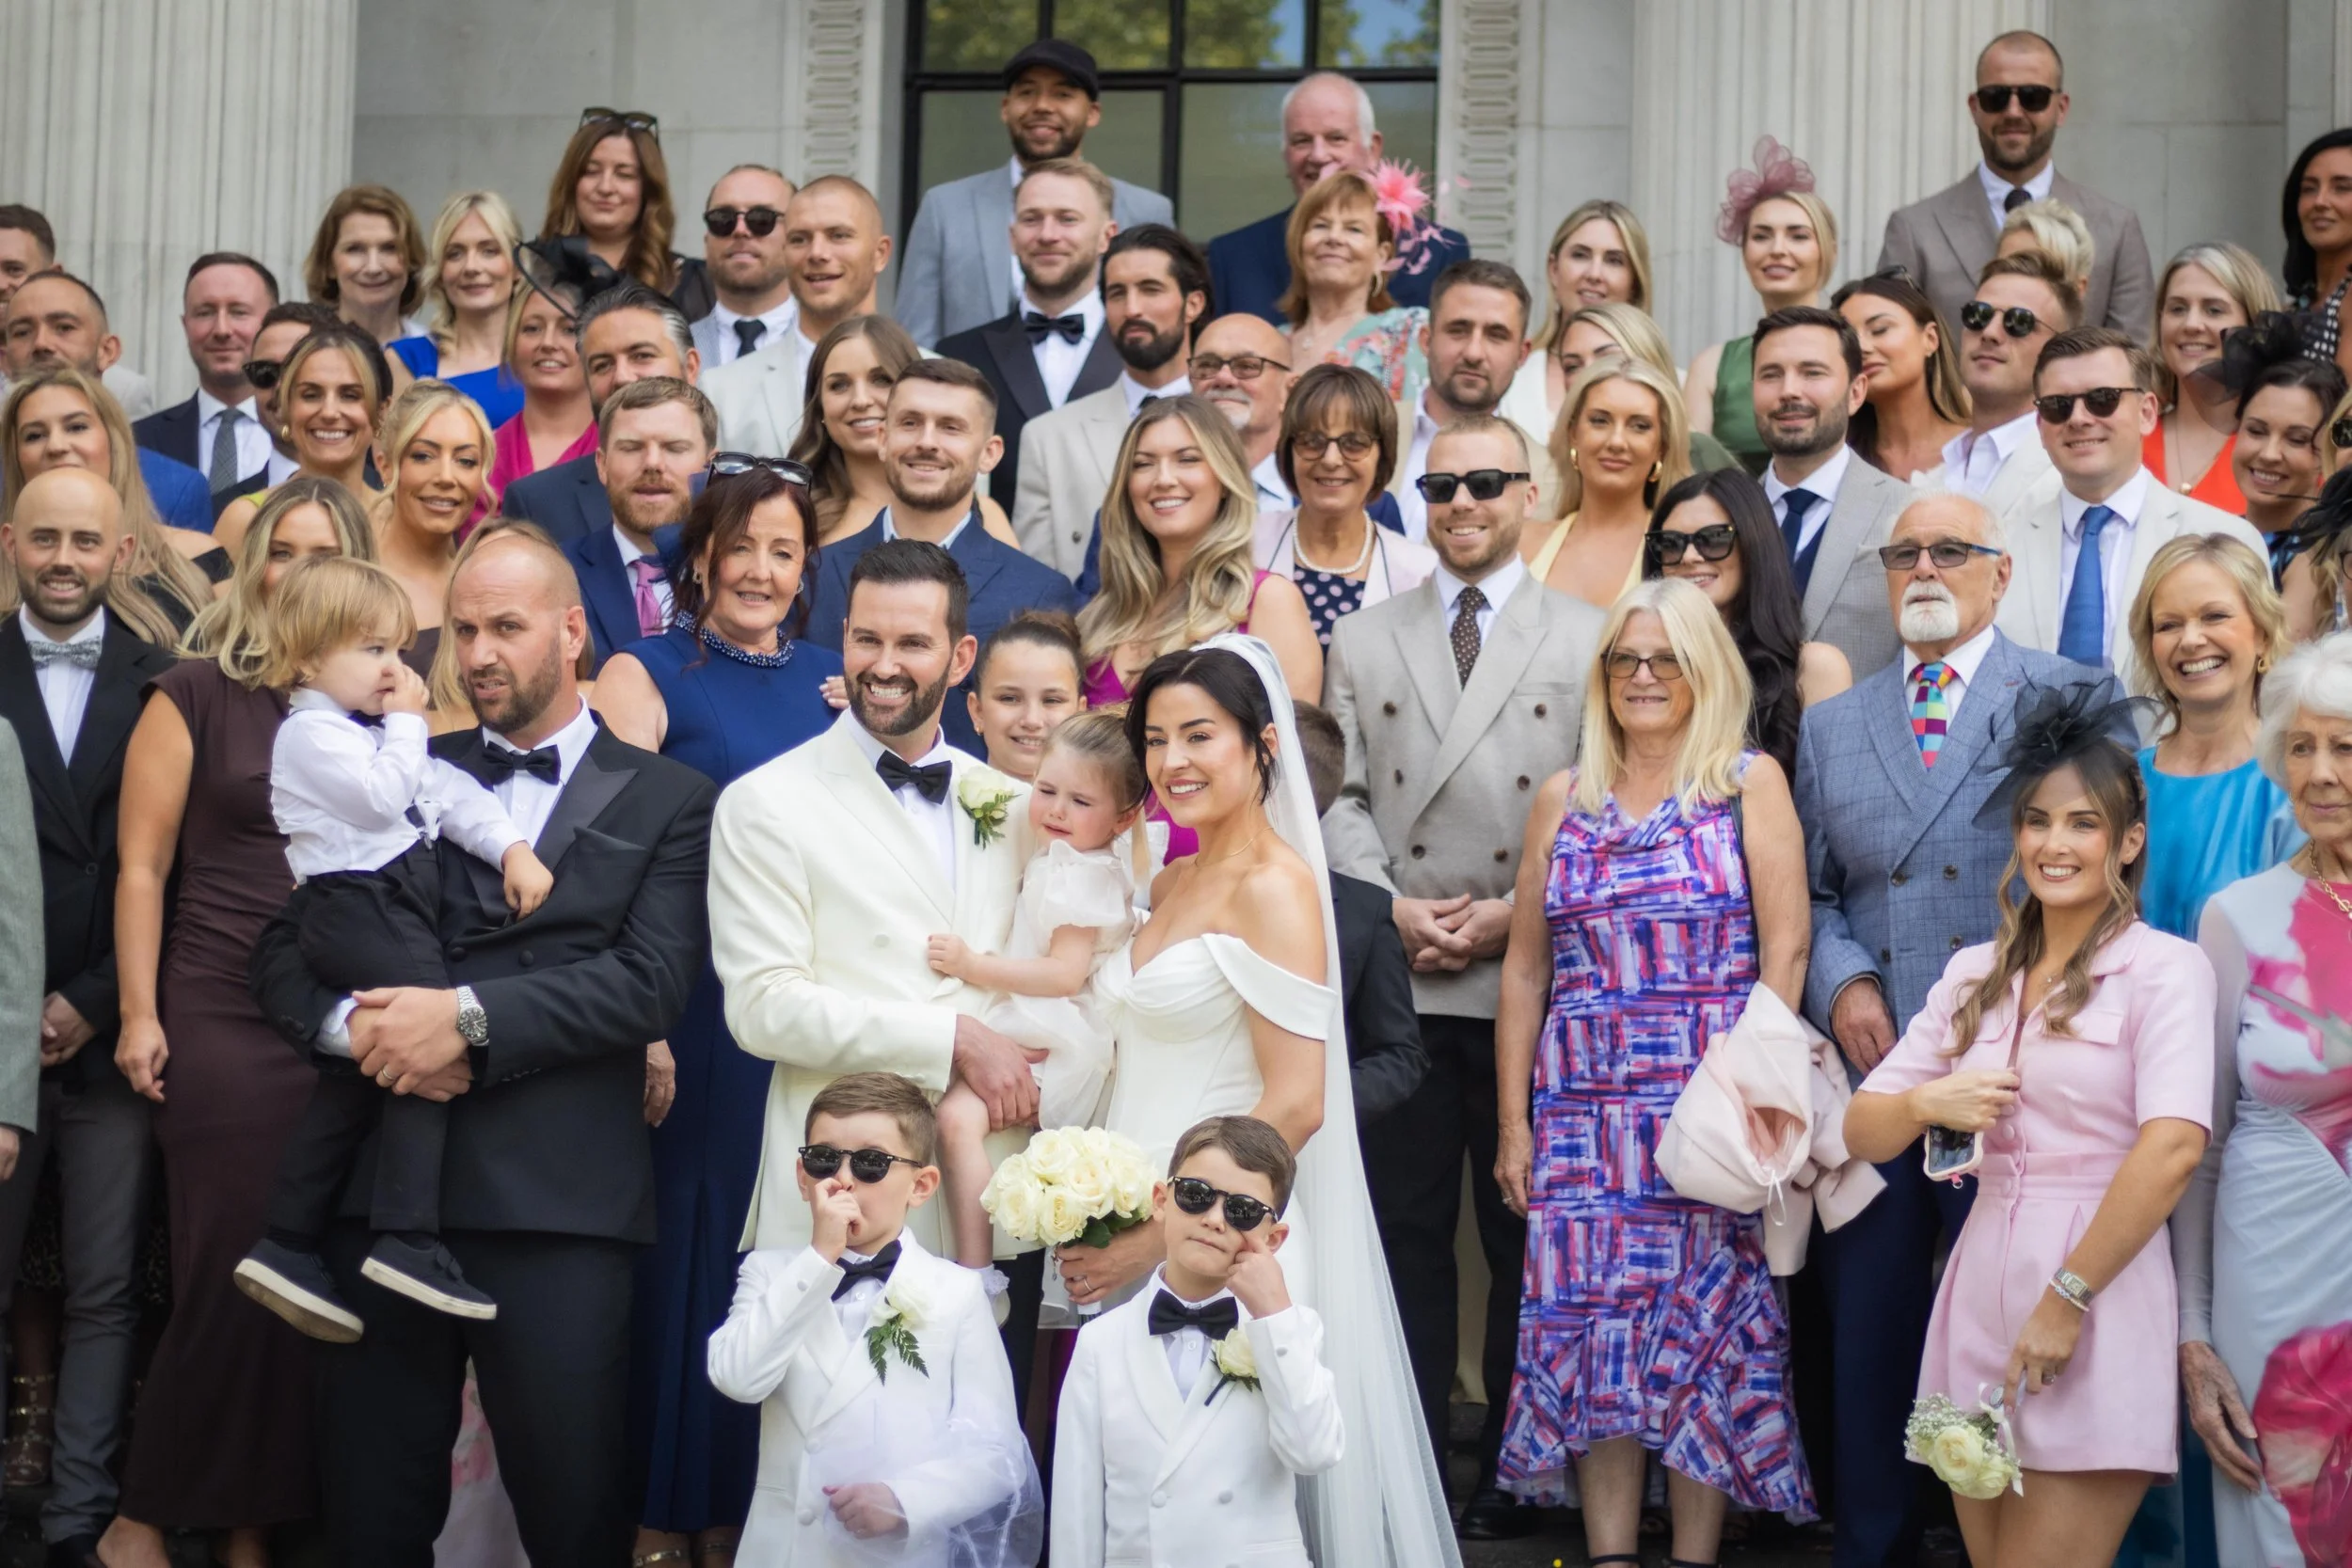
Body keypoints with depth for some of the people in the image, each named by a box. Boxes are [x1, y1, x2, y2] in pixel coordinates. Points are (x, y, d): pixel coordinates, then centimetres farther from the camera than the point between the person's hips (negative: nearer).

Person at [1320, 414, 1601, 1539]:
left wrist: (1519, 913, -10)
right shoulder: (1361, 642, 14)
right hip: (1397, 981, 2)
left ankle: (1512, 1471, 13)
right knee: (1405, 1229, 4)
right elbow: (1339, 798, 8)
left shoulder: (1586, 640, 6)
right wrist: (1390, 906, -7)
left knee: (1527, 1233, 4)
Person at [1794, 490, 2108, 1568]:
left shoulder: (2074, 701, 2)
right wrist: (1842, 983, -4)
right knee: (1868, 1345, 8)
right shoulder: (1830, 727, 15)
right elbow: (1810, 894, 14)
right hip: (1874, 1075, 4)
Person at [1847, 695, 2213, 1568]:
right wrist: (1922, 1104, -10)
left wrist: (2068, 1297, -17)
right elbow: (1862, 1132, 12)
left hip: (2097, 1302, -6)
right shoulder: (1975, 974, 12)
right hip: (1978, 1299, 6)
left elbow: (2173, 1149, -18)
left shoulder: (2163, 967, -5)